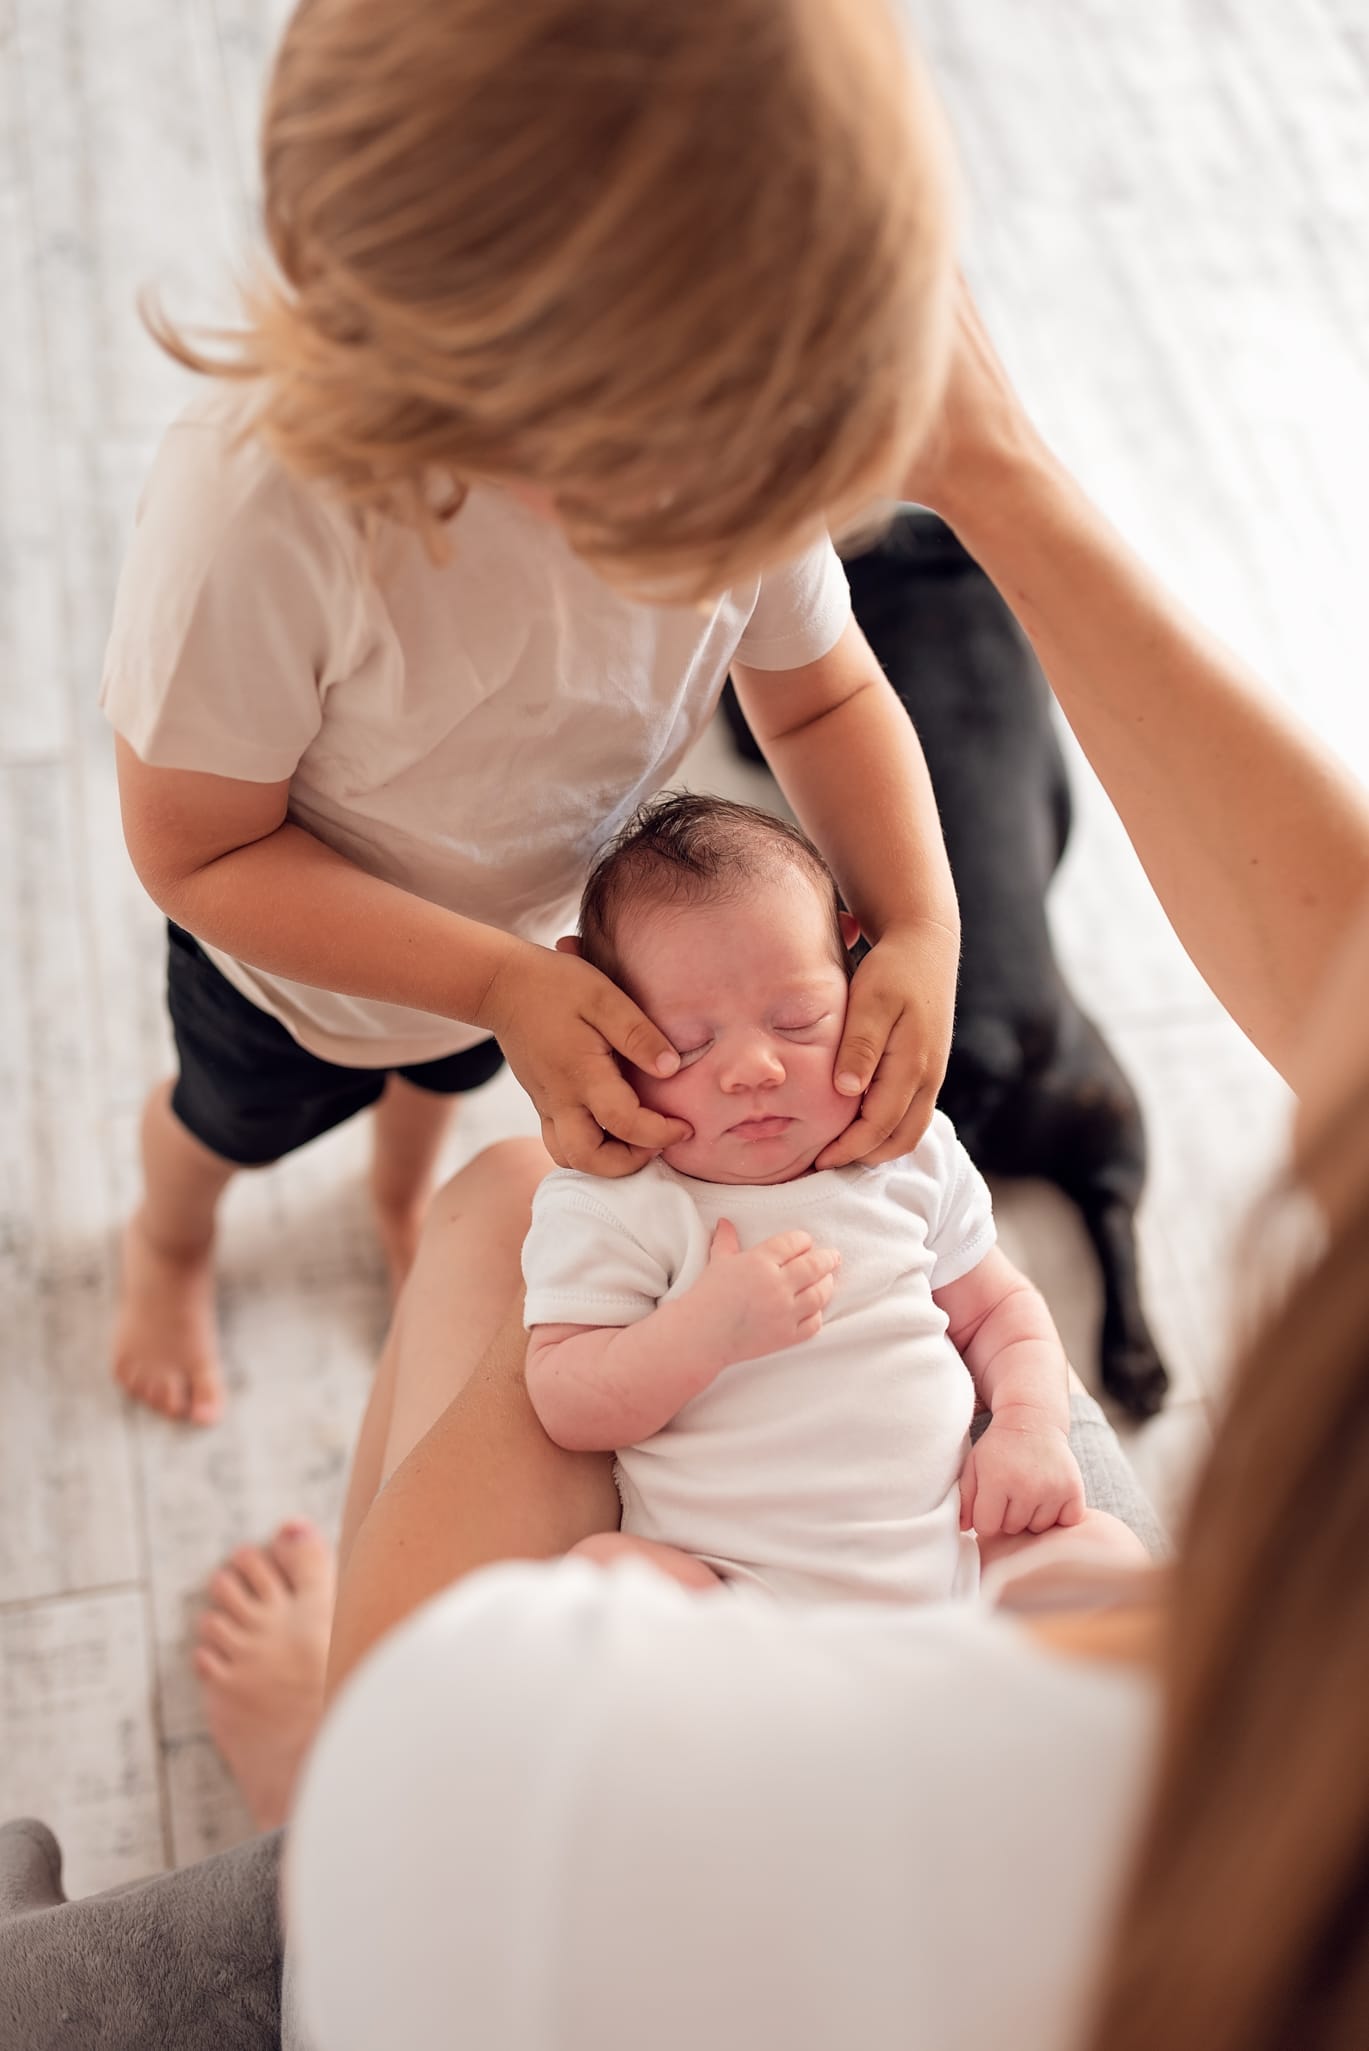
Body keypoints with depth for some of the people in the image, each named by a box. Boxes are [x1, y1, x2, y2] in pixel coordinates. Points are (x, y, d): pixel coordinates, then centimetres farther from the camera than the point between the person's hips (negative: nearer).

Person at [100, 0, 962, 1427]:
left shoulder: (737, 420, -35)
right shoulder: (260, 514, -49)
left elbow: (822, 694, -16)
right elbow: (198, 851, -32)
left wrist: (921, 929, -32)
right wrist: (504, 986, -37)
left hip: (536, 929, 4)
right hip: (300, 955, -3)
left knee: (444, 1076, 38)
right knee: (228, 1119, 32)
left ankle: (405, 1197, 74)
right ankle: (167, 1246, 68)